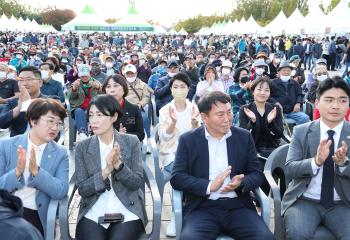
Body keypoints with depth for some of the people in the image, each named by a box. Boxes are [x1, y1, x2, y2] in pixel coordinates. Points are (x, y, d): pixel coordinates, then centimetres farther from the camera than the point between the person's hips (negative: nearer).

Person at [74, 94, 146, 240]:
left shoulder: (131, 142, 2)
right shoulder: (82, 147, 3)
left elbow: (137, 183, -2)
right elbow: (82, 189, -3)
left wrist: (119, 165, -19)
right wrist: (106, 170, -18)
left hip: (127, 212, 0)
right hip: (93, 213, 1)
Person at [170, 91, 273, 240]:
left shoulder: (244, 137, 10)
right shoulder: (188, 140, 5)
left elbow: (257, 174, 9)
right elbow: (176, 178, -3)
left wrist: (241, 183, -14)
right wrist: (209, 186, -16)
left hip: (238, 206, 2)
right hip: (202, 208, -2)